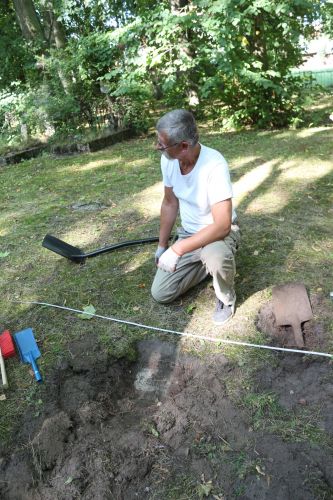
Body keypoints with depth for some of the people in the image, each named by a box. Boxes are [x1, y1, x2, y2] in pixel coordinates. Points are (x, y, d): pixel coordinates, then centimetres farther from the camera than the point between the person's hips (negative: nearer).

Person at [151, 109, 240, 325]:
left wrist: (176, 250, -36)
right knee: (160, 293, 0)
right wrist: (162, 245, 8)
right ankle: (206, 264, 21)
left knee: (215, 256, -42)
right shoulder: (168, 160, -12)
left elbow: (222, 225, -35)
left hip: (220, 231, -5)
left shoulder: (215, 165, -32)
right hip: (188, 234, 6)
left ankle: (227, 298, -6)